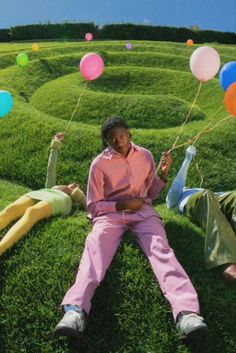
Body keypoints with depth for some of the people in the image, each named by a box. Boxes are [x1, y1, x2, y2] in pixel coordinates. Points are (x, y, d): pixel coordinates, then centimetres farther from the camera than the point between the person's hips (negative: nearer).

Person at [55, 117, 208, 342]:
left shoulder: (145, 156, 13)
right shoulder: (99, 164, 4)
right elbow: (93, 205, 4)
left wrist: (164, 173, 1)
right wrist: (123, 204, -10)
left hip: (143, 212, 2)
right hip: (110, 213, -1)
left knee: (160, 248, -30)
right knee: (95, 247, -34)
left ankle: (186, 312, -48)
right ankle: (76, 310, -52)